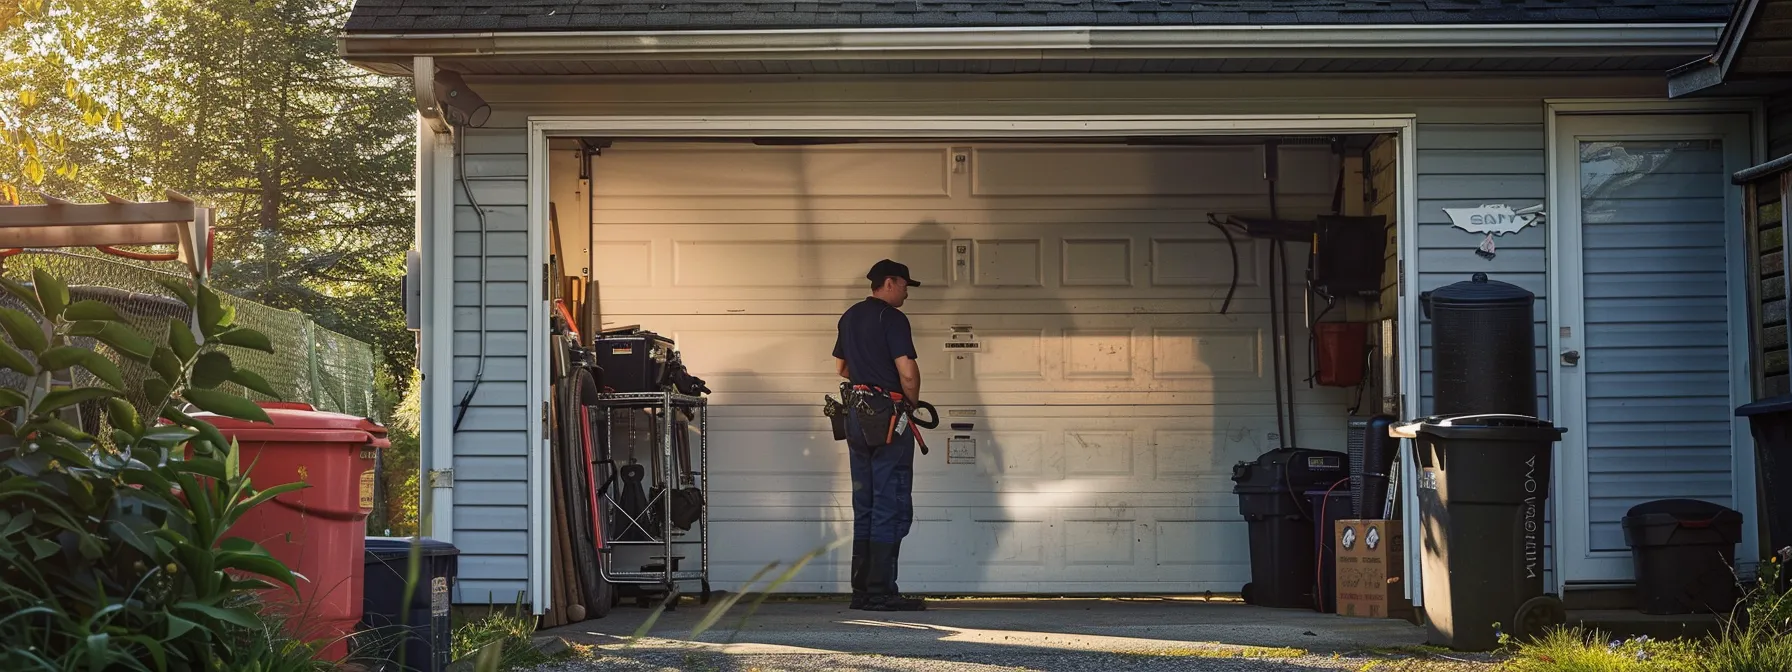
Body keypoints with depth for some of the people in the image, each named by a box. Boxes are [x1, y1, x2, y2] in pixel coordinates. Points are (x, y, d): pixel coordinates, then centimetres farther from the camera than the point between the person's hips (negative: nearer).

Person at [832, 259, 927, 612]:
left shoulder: (849, 317, 15)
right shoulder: (892, 319, -11)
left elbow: (841, 366, 25)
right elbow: (907, 371, -17)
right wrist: (912, 401, -1)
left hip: (856, 415, 8)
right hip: (888, 416, -8)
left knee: (865, 506, 10)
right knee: (892, 506, -6)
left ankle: (861, 591, 11)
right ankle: (881, 592, -8)